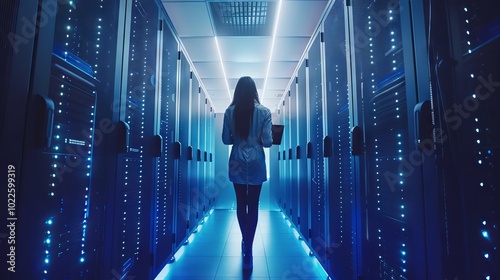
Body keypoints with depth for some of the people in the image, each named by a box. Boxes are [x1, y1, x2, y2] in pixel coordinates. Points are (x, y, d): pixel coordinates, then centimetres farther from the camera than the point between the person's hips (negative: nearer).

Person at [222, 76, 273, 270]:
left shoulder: (230, 112, -5)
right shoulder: (264, 112, -8)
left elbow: (226, 140, -1)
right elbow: (267, 142, -9)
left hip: (237, 163, 1)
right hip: (256, 164, -1)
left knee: (241, 204, 15)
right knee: (253, 206, 8)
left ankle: (245, 242, 33)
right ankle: (248, 251, 13)